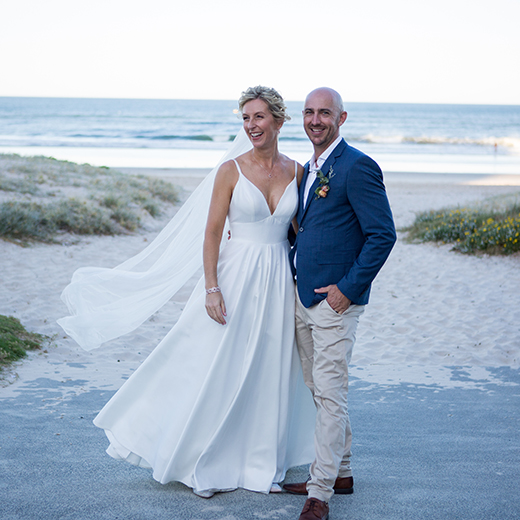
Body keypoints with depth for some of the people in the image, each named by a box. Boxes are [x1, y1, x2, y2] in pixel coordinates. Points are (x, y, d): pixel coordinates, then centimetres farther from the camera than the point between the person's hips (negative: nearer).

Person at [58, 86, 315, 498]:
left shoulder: (296, 171, 5)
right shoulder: (231, 170, -5)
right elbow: (213, 232, -7)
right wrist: (211, 288, -14)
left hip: (278, 280, 3)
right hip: (236, 277, -3)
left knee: (269, 374, 10)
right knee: (218, 369, 3)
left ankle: (261, 466, 25)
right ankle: (204, 465, 21)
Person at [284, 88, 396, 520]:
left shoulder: (357, 167, -12)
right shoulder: (309, 168, 15)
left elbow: (383, 235, -16)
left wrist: (348, 288, -17)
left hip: (336, 298, -9)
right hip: (304, 297, 9)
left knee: (330, 393, -6)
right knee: (319, 390, 15)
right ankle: (341, 472, 29)